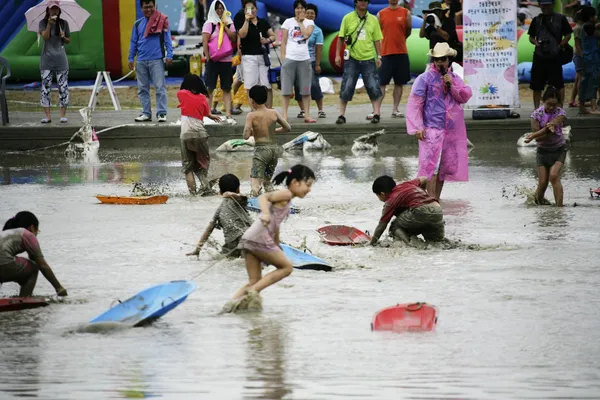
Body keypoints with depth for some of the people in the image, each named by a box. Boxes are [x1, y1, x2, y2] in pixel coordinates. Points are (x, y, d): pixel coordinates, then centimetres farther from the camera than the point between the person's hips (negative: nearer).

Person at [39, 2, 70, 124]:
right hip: (47, 59, -1)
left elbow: (68, 41, 12)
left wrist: (63, 37, -9)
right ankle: (47, 115, -1)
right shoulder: (43, 23, 1)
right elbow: (45, 37, -14)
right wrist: (49, 24, -22)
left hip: (60, 58, 1)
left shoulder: (64, 23, 6)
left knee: (63, 87, -2)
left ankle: (63, 114, 1)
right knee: (45, 86, -4)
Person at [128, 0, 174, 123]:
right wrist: (131, 58, 9)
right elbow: (133, 42, 15)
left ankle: (161, 113, -6)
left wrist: (169, 55, -8)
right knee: (142, 89, 6)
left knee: (160, 87, -7)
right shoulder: (138, 24, 12)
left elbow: (167, 39, -1)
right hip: (141, 61, 4)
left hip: (156, 60, -4)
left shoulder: (162, 20, 1)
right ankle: (146, 113, 12)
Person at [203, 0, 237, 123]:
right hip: (213, 61, -3)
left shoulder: (229, 23, 13)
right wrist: (207, 57, -10)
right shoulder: (209, 24, 2)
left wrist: (225, 27, -4)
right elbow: (204, 41, -4)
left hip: (226, 60, 3)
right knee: (210, 88, -3)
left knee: (227, 89, 1)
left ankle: (228, 114, 0)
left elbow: (234, 38, 2)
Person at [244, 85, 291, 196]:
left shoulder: (252, 115, -8)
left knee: (255, 180, -12)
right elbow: (288, 128, 11)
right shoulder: (274, 113, 3)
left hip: (261, 150, -5)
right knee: (267, 181, 20)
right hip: (274, 149, 5)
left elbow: (246, 136, -13)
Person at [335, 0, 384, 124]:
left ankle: (376, 113, 4)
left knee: (374, 88, -3)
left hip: (368, 59, 1)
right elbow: (340, 38, 4)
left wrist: (379, 56, 3)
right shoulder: (348, 18, 1)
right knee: (346, 87, -2)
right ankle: (341, 115, 6)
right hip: (352, 58, -1)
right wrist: (338, 55, -1)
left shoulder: (373, 20, 5)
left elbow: (377, 40, 8)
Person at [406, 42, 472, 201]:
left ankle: (437, 198, 17)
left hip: (452, 131, 5)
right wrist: (417, 128, -12)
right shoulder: (425, 78, -3)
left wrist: (452, 85, -10)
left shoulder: (455, 78, 13)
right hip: (432, 128, -5)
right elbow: (414, 103, -6)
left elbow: (465, 97, 4)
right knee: (431, 164, -13)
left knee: (445, 165, 8)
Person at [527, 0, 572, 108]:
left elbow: (568, 35, 3)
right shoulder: (536, 20, 10)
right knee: (537, 85, 6)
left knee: (558, 85, -4)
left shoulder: (560, 18, 1)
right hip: (539, 57, 3)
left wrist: (559, 46, -10)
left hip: (554, 57, -3)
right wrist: (536, 43, -5)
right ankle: (536, 109, 15)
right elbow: (531, 37, 16)